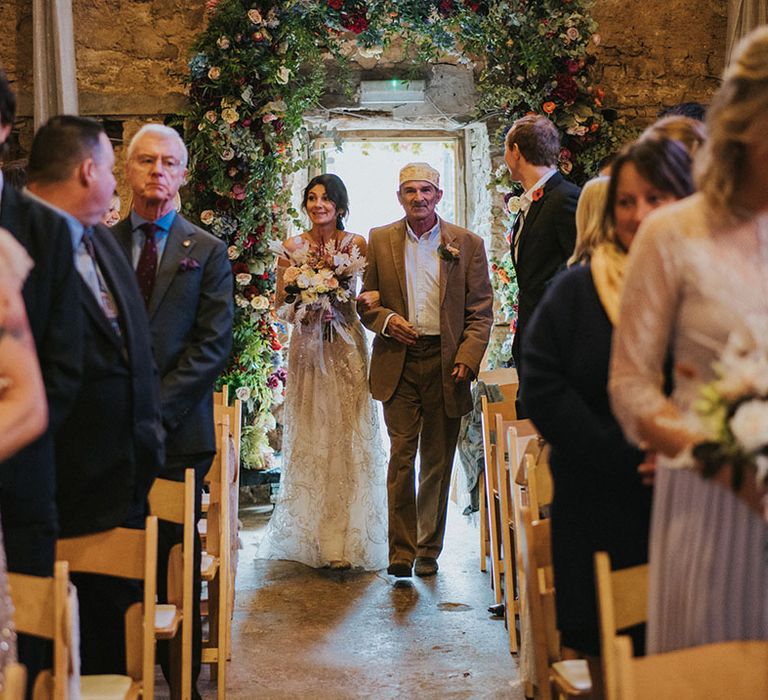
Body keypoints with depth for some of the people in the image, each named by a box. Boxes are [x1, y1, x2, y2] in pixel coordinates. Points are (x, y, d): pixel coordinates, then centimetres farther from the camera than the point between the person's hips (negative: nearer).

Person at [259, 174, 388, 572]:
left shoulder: (357, 244, 4)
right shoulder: (292, 247, 6)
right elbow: (280, 305, 8)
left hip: (347, 348, -1)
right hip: (307, 348, 1)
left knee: (349, 435, -3)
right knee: (309, 438, 2)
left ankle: (349, 538, 3)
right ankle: (309, 535, 10)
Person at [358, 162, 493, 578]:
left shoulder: (467, 244, 5)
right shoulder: (379, 241, 8)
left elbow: (480, 310, 3)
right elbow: (365, 300, 12)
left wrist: (467, 358, -8)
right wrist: (386, 320, -9)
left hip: (446, 363, 0)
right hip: (398, 362, 0)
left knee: (437, 462, 6)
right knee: (401, 457, -3)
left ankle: (428, 549, 18)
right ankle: (401, 550, 4)